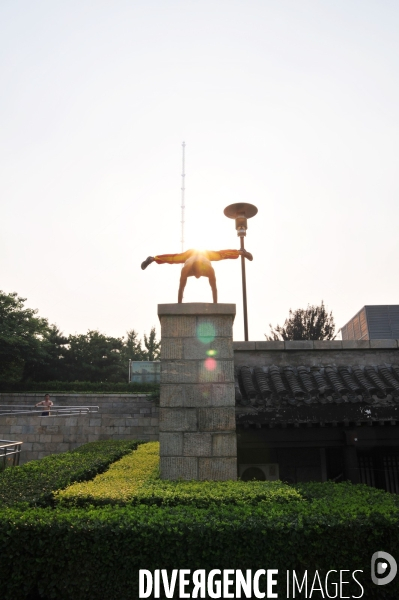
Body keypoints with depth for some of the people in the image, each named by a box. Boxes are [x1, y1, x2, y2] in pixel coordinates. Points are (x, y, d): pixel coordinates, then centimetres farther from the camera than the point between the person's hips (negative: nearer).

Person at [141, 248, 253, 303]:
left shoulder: (209, 269, -46)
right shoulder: (186, 269, -46)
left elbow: (214, 288, -39)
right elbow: (181, 288, -41)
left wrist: (215, 305, -34)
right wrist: (179, 305, -37)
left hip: (206, 254, 0)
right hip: (190, 253, 0)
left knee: (223, 254, 22)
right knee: (172, 259, 18)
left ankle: (242, 252, 50)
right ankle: (152, 259, 45)